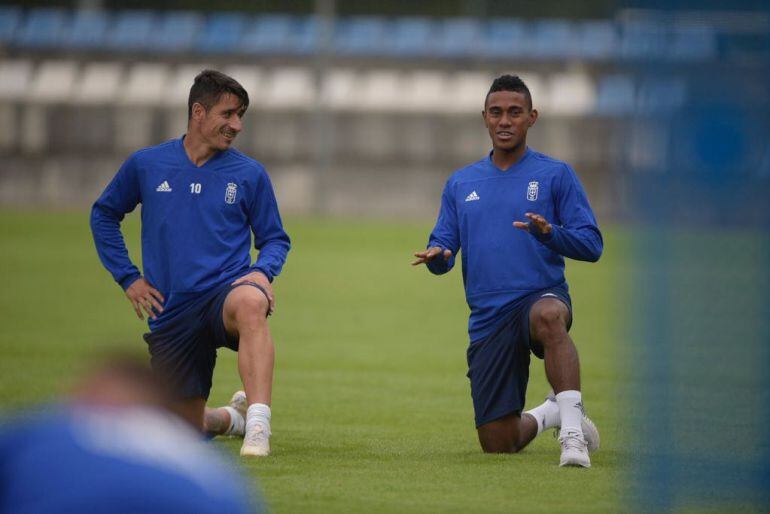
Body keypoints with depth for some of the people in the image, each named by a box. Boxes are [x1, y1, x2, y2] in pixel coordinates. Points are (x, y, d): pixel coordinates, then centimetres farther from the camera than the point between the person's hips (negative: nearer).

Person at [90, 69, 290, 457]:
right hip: (172, 310, 2)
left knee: (249, 303, -42)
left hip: (227, 287, -2)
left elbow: (275, 238, 12)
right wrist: (128, 278, 9)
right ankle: (232, 417, 41)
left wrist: (262, 272, -11)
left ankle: (258, 425, -48)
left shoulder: (249, 174, 4)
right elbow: (103, 214, 19)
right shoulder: (145, 165, 5)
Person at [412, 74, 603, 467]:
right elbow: (443, 249, 14)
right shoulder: (461, 184, 15)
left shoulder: (555, 175, 4)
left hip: (541, 295, -4)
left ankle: (573, 427, -42)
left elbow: (591, 244, -3)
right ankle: (546, 414, 34)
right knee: (497, 444, 1)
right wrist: (436, 256, -11)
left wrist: (550, 233, -23)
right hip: (488, 318, 4)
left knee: (548, 316, -43)